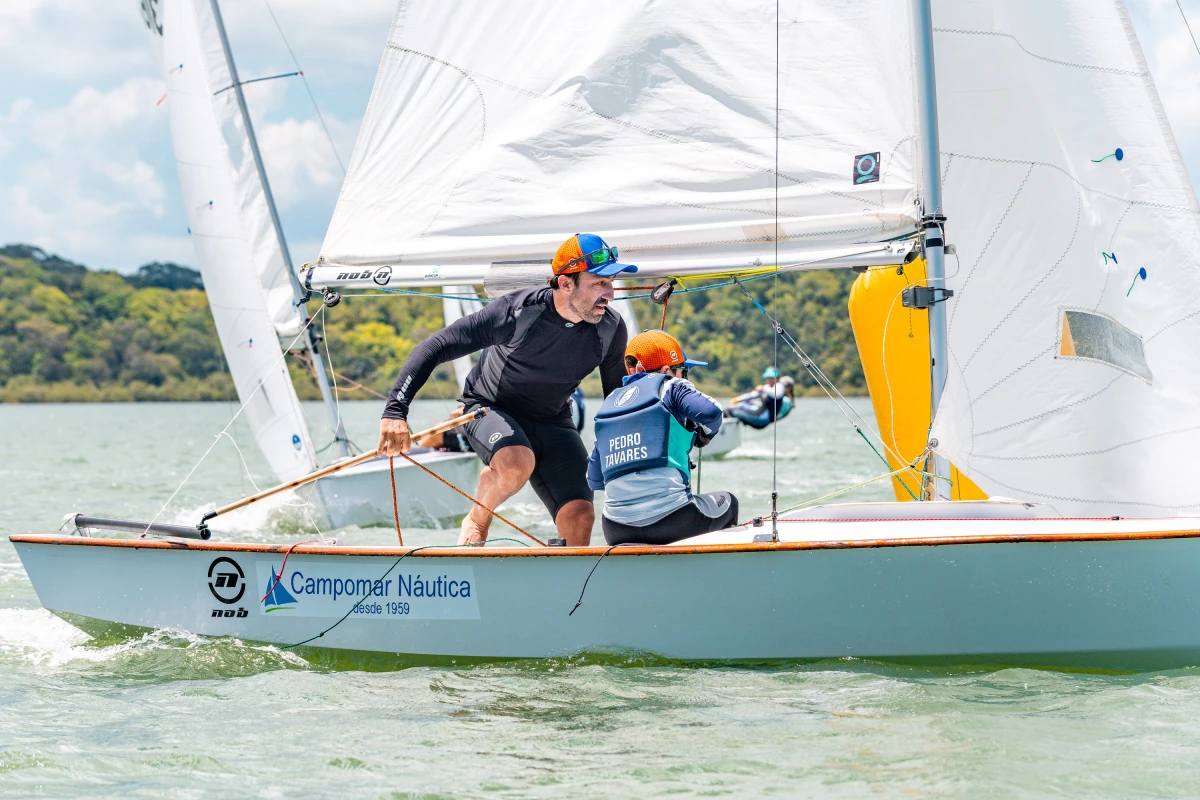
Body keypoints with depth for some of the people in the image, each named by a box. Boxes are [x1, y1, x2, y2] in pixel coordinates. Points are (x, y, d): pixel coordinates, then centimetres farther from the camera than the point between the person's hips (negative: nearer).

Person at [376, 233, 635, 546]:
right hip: (489, 410, -4)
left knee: (579, 518, -16)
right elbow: (434, 347, -27)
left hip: (552, 422, 4)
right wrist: (395, 410, -35)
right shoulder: (518, 311, -29)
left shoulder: (610, 329, -14)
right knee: (517, 462, -37)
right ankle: (477, 521, -6)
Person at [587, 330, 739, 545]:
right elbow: (710, 412, -15)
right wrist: (704, 434, 8)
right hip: (670, 518, -4)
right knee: (727, 501, 27)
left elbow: (595, 480, 18)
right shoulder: (669, 386, 4)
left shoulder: (610, 402, 19)